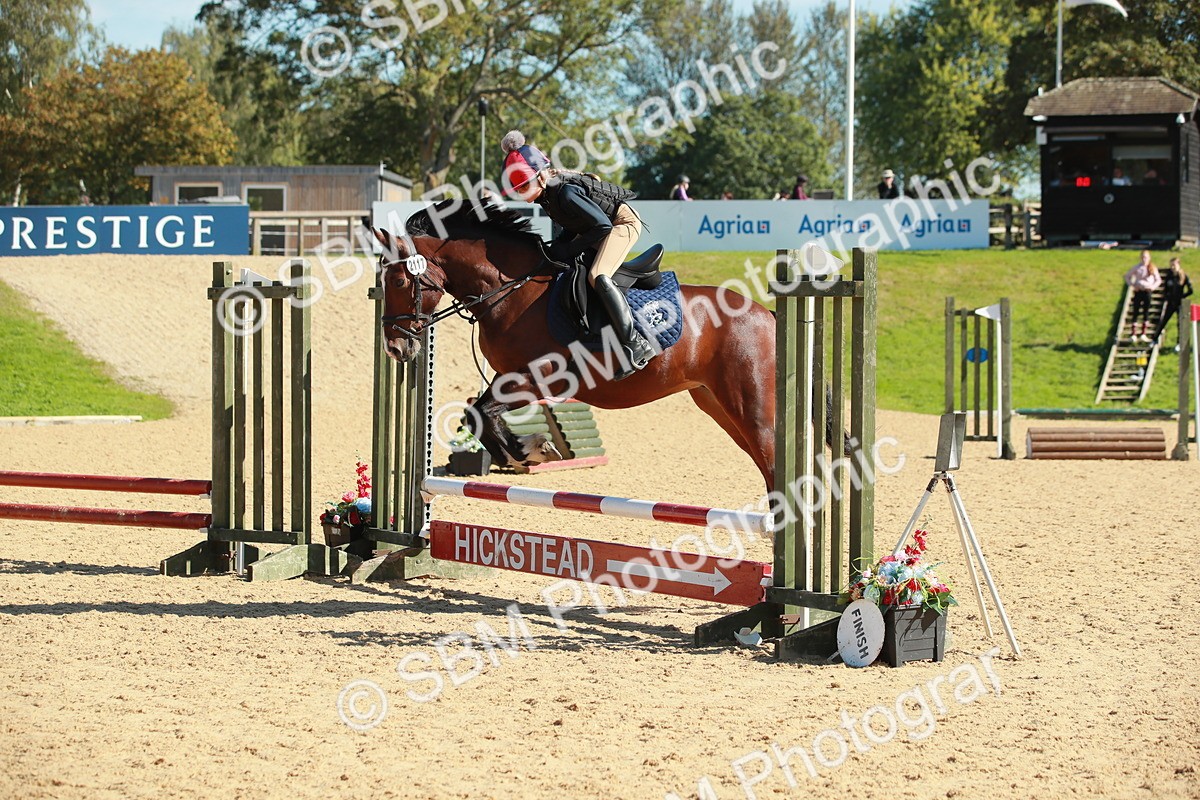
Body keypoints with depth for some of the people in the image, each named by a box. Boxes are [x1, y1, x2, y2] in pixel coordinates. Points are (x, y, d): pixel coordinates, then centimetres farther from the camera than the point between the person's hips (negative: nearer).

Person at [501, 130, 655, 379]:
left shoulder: (565, 192, -31)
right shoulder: (545, 195, -2)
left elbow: (603, 225, -29)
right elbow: (573, 226, 10)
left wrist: (569, 249, -25)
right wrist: (558, 247, -7)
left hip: (623, 222, -11)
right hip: (599, 225, 11)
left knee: (597, 277, -29)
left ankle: (635, 343, -32)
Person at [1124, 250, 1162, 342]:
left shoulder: (1153, 268, 4)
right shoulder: (1136, 267, 3)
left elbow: (1158, 280, 10)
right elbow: (1127, 276, 10)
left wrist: (1153, 286, -6)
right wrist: (1131, 285, -3)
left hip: (1147, 292, 1)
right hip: (1138, 292, -1)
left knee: (1146, 312, 2)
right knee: (1136, 312, -2)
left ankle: (1143, 334, 8)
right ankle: (1133, 333, -2)